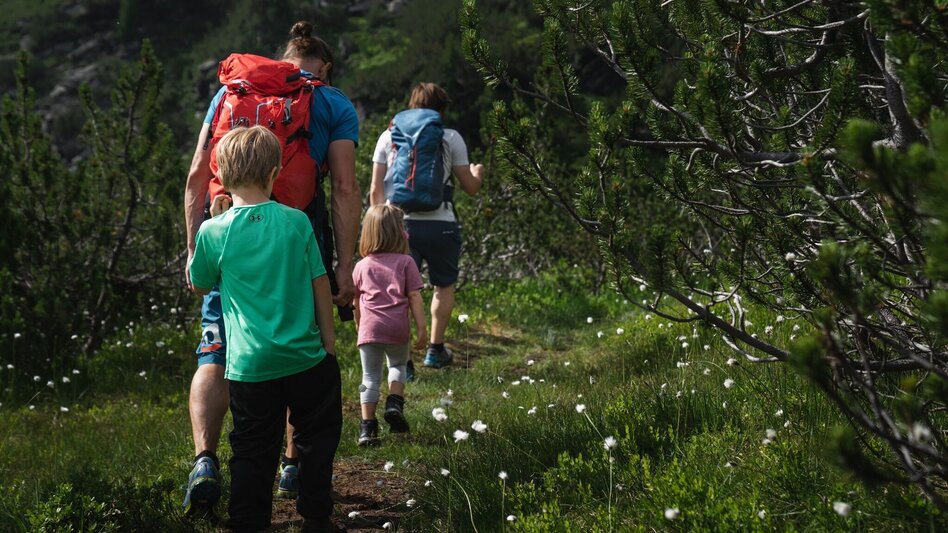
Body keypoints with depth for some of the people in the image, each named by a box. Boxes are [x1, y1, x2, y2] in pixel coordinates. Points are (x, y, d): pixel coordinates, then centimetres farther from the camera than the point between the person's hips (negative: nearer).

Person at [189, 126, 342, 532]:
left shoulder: (214, 232, -7)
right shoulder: (296, 222, -5)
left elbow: (198, 285, 10)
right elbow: (321, 285, 1)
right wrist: (328, 339, 12)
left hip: (249, 366, 0)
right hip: (306, 360, 1)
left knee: (252, 453, 9)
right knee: (316, 441, 18)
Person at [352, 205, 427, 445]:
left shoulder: (362, 266, 12)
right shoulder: (405, 262, 4)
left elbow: (356, 303, 17)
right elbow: (414, 297, -2)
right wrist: (422, 327, 0)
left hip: (369, 329, 1)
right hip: (397, 328, -1)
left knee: (370, 377, 8)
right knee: (398, 365, 25)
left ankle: (367, 426, 1)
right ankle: (394, 403, 4)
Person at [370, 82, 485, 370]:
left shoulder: (388, 137, 7)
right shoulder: (450, 138, 2)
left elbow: (376, 190, 6)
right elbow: (470, 187, 9)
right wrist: (478, 172, 31)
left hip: (399, 223, 1)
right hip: (440, 224, -1)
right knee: (444, 285, 20)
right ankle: (435, 349, 25)